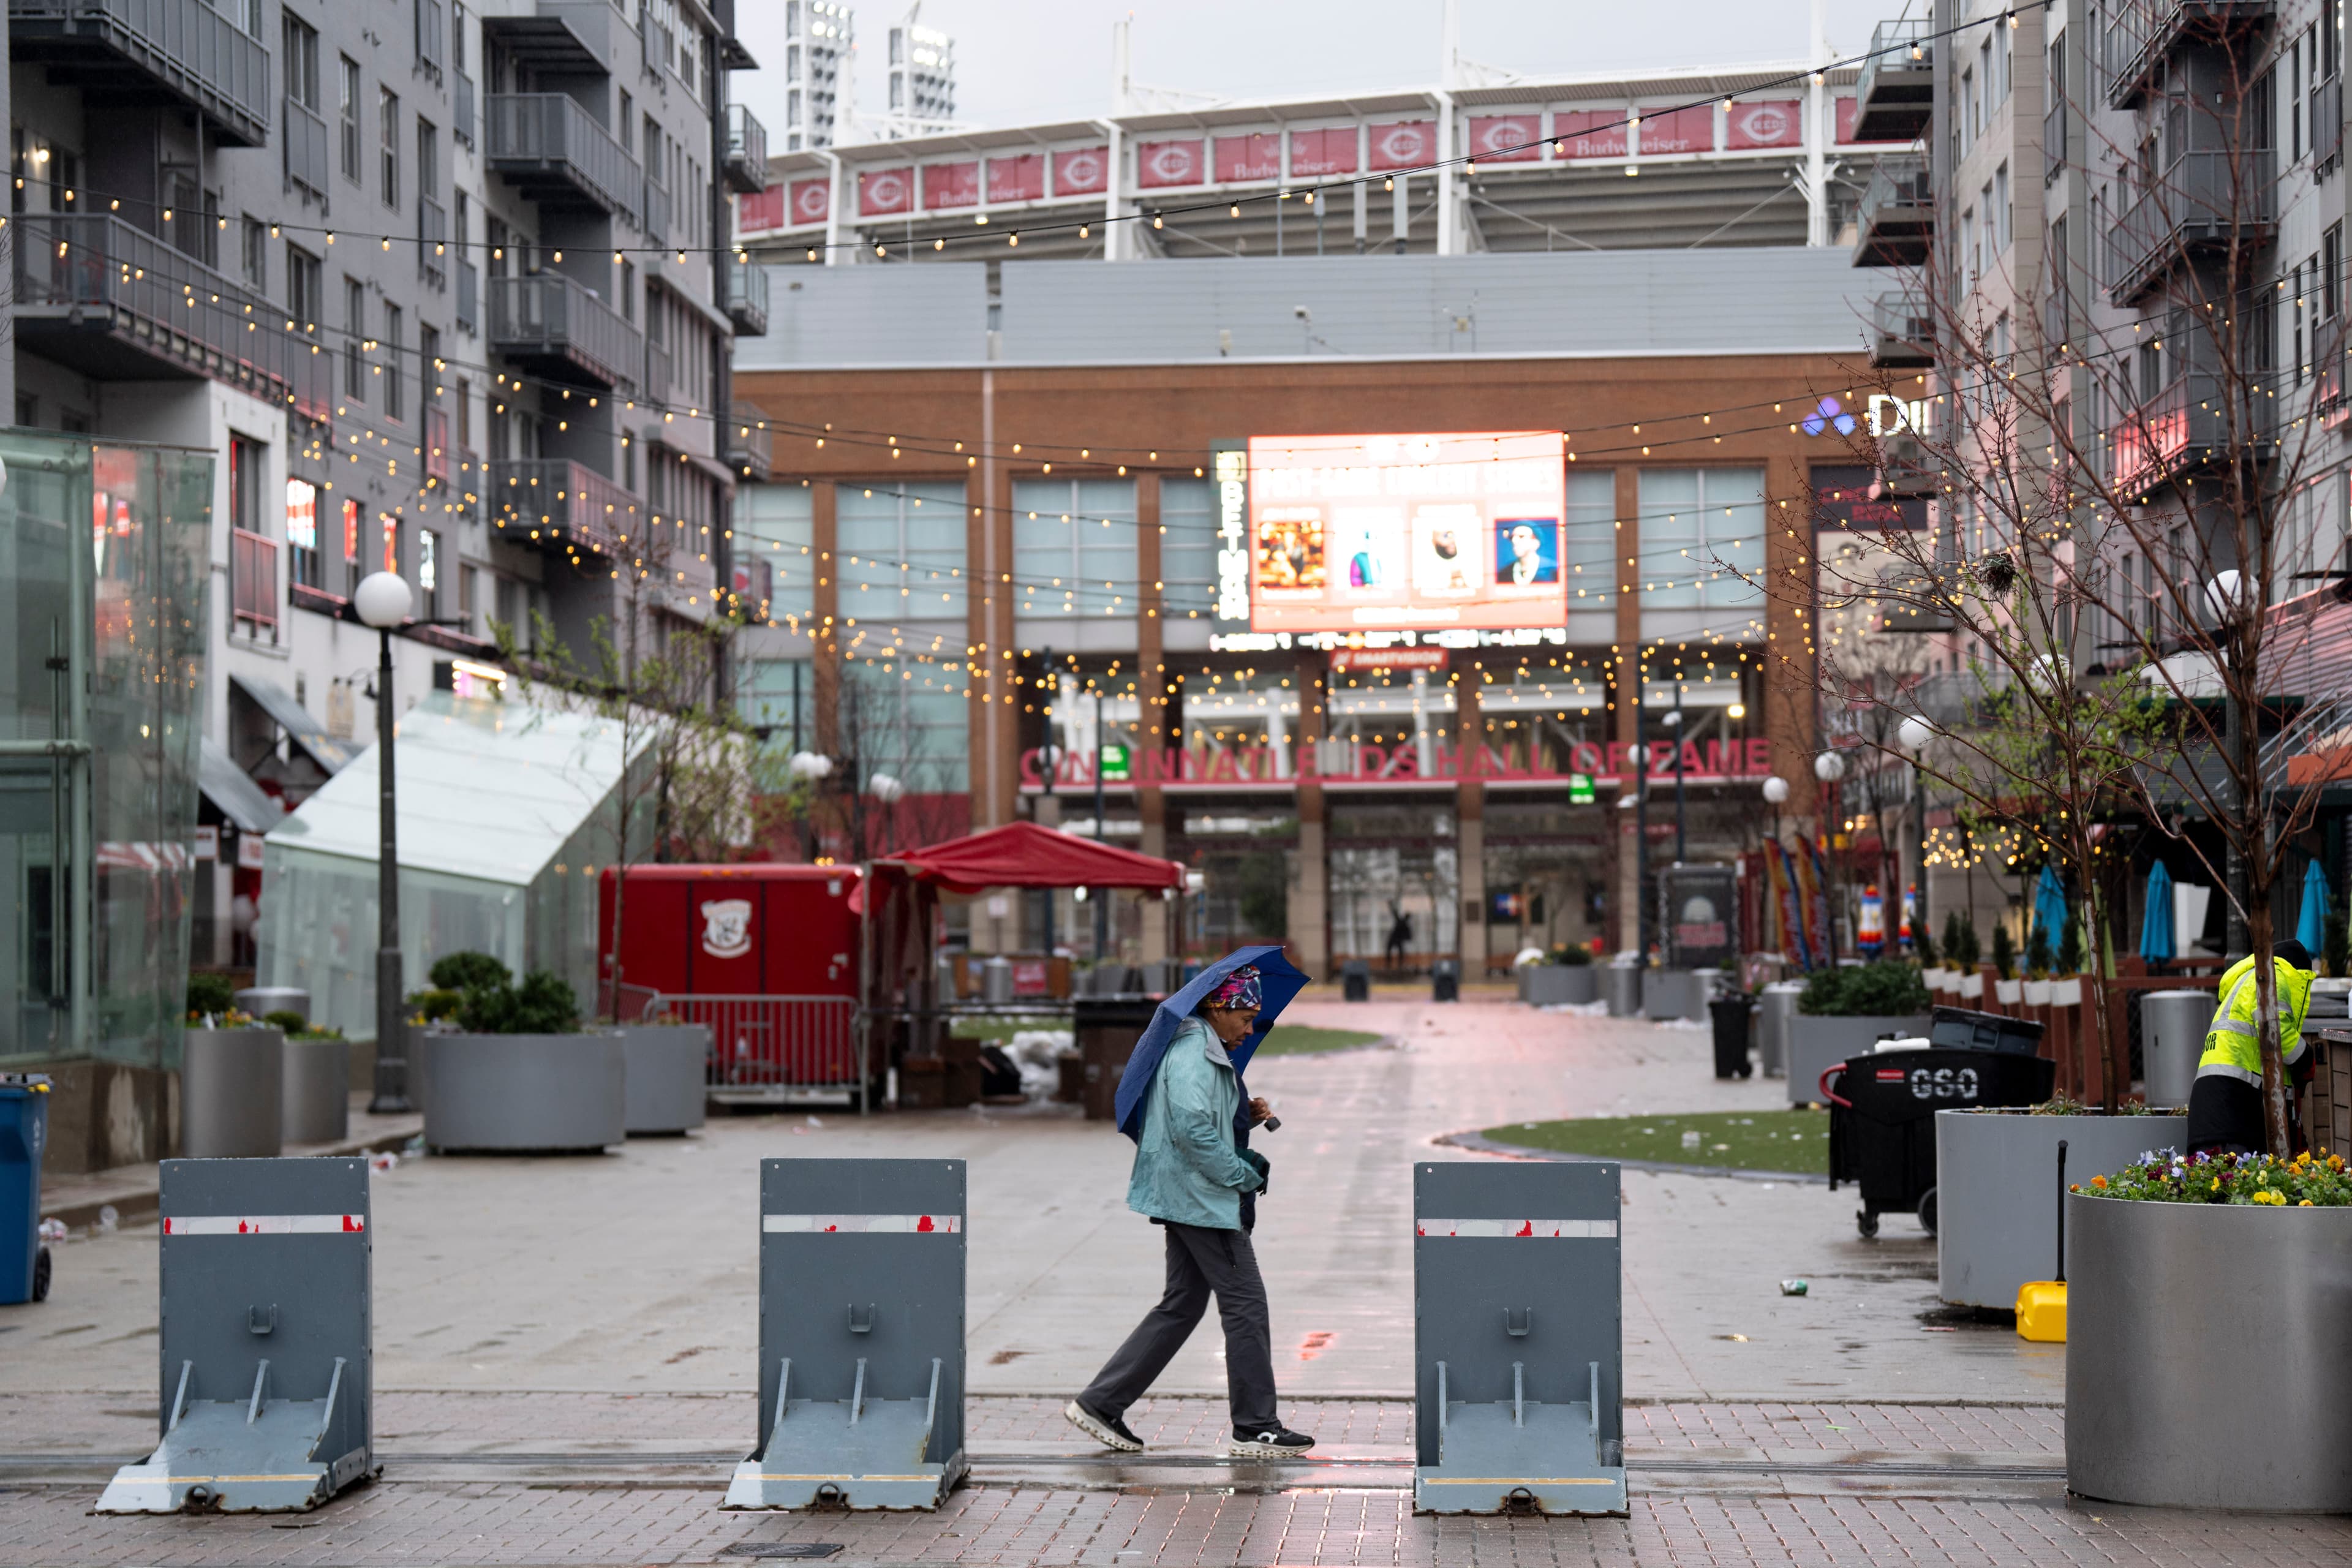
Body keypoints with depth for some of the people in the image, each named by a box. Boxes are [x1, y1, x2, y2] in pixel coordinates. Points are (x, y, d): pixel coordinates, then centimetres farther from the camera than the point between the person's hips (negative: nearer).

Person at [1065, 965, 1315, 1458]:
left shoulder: (1206, 1052, 18)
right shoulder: (1193, 1053, -15)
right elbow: (1192, 1127, -26)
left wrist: (1246, 1116, 10)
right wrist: (1244, 1175, -19)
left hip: (1188, 1198, 11)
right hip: (1202, 1197, -11)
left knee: (1182, 1306, 13)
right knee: (1245, 1303, -3)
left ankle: (1100, 1403, 12)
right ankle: (1256, 1427, 4)